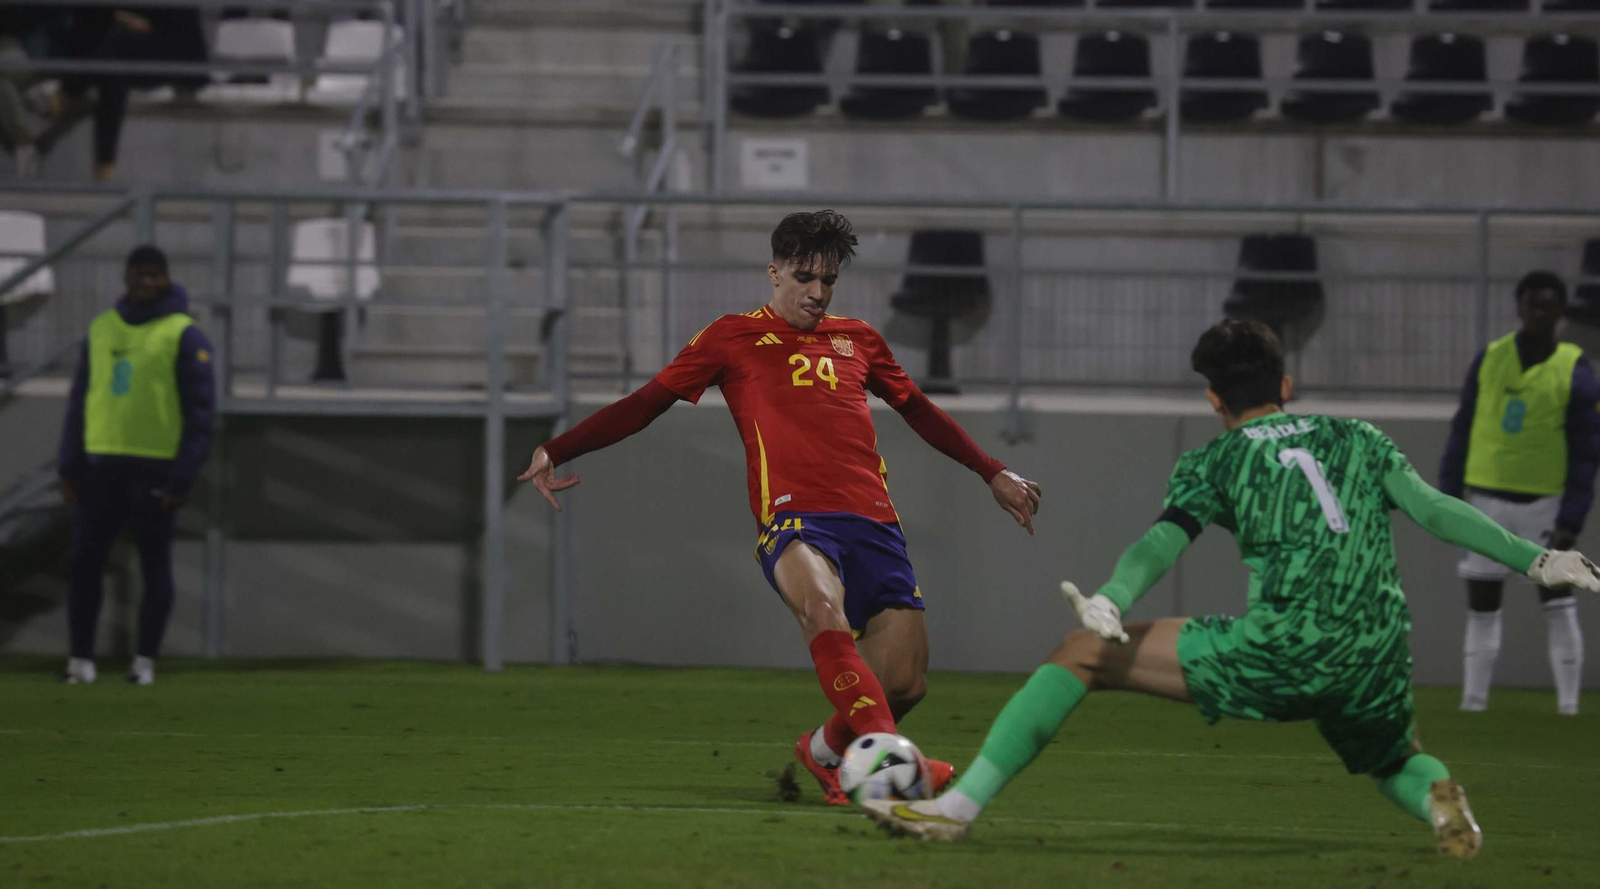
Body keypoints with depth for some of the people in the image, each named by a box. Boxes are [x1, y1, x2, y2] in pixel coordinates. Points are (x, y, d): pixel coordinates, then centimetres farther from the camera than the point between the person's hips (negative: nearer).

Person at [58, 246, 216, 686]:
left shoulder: (184, 336, -3)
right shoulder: (101, 329, 11)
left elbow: (200, 410, -6)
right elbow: (80, 399, 15)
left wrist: (182, 478, -12)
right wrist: (70, 466, 8)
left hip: (156, 468, -4)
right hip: (102, 464, 4)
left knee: (155, 567, 2)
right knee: (84, 562, 3)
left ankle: (144, 661, 9)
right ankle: (81, 657, 11)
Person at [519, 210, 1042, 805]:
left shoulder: (856, 340, 24)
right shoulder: (735, 337, 13)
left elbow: (919, 410, 38)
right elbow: (647, 403, 14)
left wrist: (993, 474, 40)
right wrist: (558, 450, 4)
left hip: (872, 522, 4)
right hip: (793, 517, -4)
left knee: (905, 683, -9)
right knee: (823, 605, -38)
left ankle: (826, 751, 22)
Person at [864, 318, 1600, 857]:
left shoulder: (1215, 461, 14)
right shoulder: (1357, 440, 23)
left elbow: (1162, 541, -4)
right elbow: (1436, 512, 11)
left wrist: (1109, 603, -20)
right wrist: (1536, 560, 13)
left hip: (1280, 646, -4)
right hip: (1376, 662, 4)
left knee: (1080, 655, 7)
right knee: (1397, 764, 37)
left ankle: (960, 805, -3)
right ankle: (1442, 801, -1)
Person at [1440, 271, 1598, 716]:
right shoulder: (1489, 360, 4)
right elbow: (1462, 432, 8)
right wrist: (1449, 496, 4)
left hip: (1545, 503, -3)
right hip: (1487, 499, 3)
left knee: (1558, 603, -5)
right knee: (1481, 605, 6)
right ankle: (1473, 700, 12)